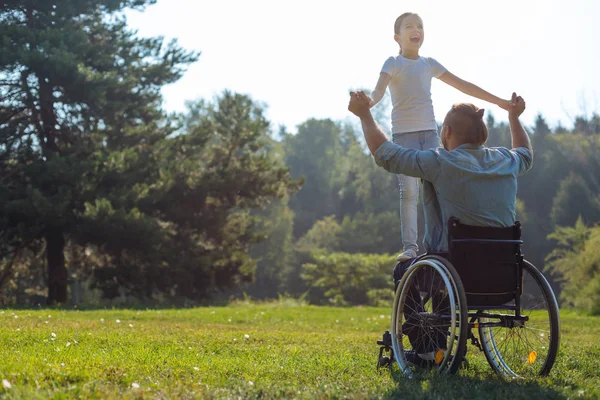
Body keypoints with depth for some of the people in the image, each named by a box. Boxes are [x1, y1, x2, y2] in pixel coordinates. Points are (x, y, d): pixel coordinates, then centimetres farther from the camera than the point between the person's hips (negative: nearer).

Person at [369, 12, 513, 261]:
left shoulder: (429, 64, 12)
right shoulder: (393, 63, 0)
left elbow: (462, 85, 16)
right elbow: (380, 87, -19)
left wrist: (498, 101, 16)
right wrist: (370, 102, -44)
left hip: (429, 132, 4)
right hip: (404, 134, -4)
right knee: (409, 191, -11)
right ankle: (409, 246, -11)